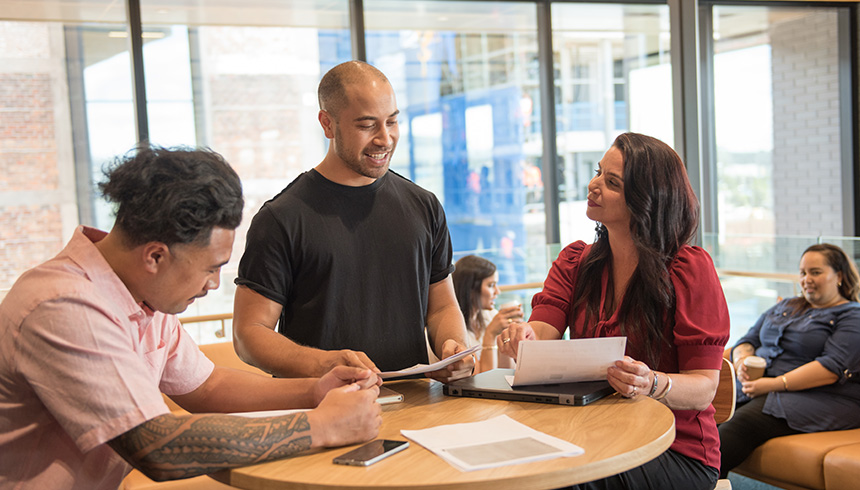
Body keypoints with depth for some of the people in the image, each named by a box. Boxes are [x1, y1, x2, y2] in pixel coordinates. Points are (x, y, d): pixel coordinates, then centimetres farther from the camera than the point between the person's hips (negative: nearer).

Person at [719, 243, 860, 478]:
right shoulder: (785, 307, 25)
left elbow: (833, 367, -12)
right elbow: (748, 340, 22)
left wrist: (776, 384, -19)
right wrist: (743, 362, -3)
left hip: (816, 398, -6)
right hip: (760, 386, 6)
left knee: (743, 422, -35)